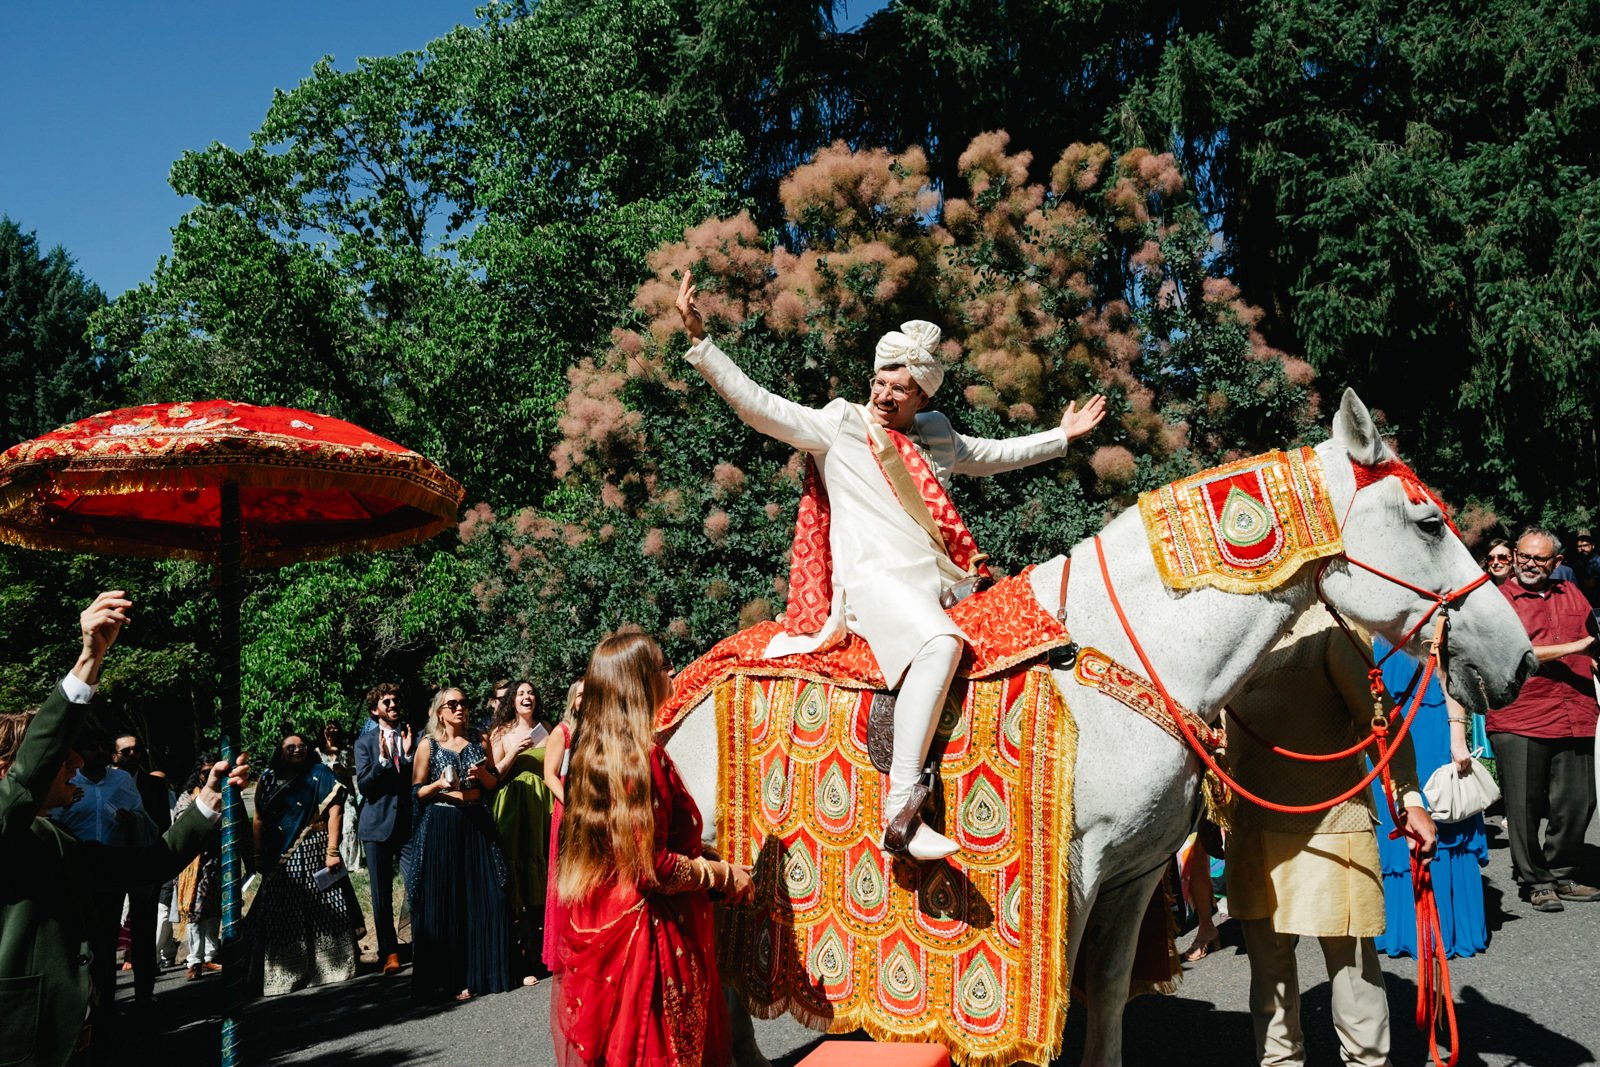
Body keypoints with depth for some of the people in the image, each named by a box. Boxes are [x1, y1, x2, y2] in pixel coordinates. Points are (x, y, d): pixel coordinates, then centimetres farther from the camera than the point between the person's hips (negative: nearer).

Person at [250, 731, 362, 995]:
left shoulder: (320, 775, 2)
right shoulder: (268, 780, 11)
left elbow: (334, 813, -8)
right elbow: (260, 820, 12)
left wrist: (332, 851, -17)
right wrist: (258, 856, 3)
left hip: (316, 853, -3)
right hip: (281, 859, 3)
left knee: (323, 908, -4)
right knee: (282, 914, 3)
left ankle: (331, 964, 4)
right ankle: (286, 971, 11)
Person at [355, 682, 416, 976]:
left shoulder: (413, 736, 7)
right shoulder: (365, 741, 5)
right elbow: (364, 786, -4)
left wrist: (408, 754, -12)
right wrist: (383, 759, -17)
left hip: (409, 822, 0)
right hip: (378, 824, 0)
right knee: (381, 894, 7)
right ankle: (389, 952, 17)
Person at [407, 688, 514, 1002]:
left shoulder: (477, 740, 11)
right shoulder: (428, 744, 2)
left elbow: (493, 784, 14)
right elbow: (416, 792, 1)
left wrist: (482, 774, -6)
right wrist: (440, 784, -16)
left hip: (477, 822, 3)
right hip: (441, 826, -3)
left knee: (489, 896, -1)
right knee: (446, 903, -2)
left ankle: (485, 971, 10)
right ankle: (451, 978, 8)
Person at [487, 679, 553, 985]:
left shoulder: (544, 730, 13)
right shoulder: (501, 732, 5)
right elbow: (493, 776, 0)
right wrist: (514, 752, -12)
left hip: (541, 807, 3)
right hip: (512, 808, -3)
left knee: (539, 875, 0)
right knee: (515, 876, -5)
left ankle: (535, 948, 8)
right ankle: (520, 959, -1)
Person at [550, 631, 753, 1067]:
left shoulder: (592, 750, 7)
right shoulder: (643, 756, -20)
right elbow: (650, 865, -23)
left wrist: (700, 854, 18)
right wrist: (722, 873, -9)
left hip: (597, 925, 9)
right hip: (646, 932, -9)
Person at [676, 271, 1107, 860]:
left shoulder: (937, 435, 21)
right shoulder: (838, 425, 4)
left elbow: (993, 454, 38)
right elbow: (754, 402, -2)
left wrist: (1061, 435, 41)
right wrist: (699, 338, -10)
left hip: (944, 584, 8)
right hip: (873, 580, -8)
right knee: (940, 643, -36)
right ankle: (900, 811, -38)